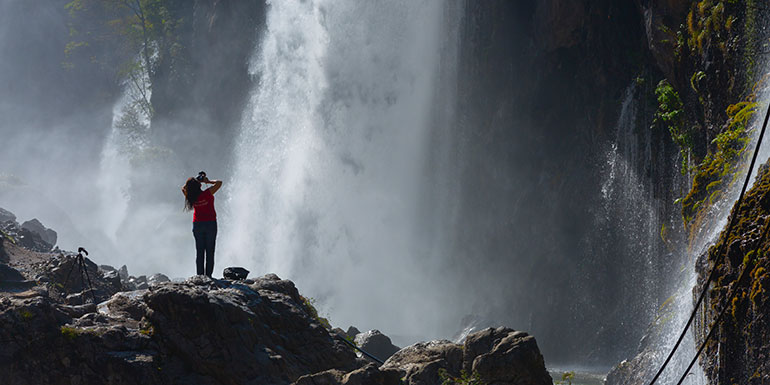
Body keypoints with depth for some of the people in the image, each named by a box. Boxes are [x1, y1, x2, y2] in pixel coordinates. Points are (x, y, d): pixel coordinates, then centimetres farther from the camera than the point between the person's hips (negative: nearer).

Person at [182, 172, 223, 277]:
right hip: (210, 224, -3)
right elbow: (219, 183, -10)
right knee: (210, 252, 3)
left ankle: (200, 276, 2)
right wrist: (208, 181, 1)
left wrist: (197, 181, 7)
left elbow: (183, 188, 15)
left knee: (199, 252, 7)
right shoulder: (207, 194, -17)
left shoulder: (191, 197, -7)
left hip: (197, 225, 3)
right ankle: (208, 275, -1)